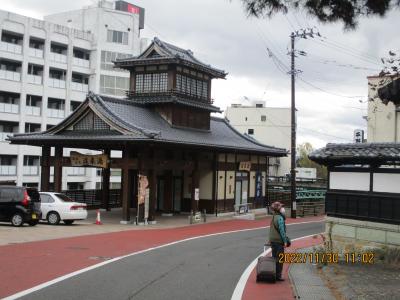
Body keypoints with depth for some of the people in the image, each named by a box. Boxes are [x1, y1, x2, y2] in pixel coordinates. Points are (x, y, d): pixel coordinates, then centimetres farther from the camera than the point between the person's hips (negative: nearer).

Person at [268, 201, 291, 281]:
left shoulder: (273, 217, 14)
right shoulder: (279, 218, -15)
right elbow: (282, 230, -19)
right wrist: (285, 241, -15)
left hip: (273, 241, 9)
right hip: (279, 241, -9)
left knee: (274, 258, 14)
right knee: (279, 259, -3)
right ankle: (278, 276, -1)